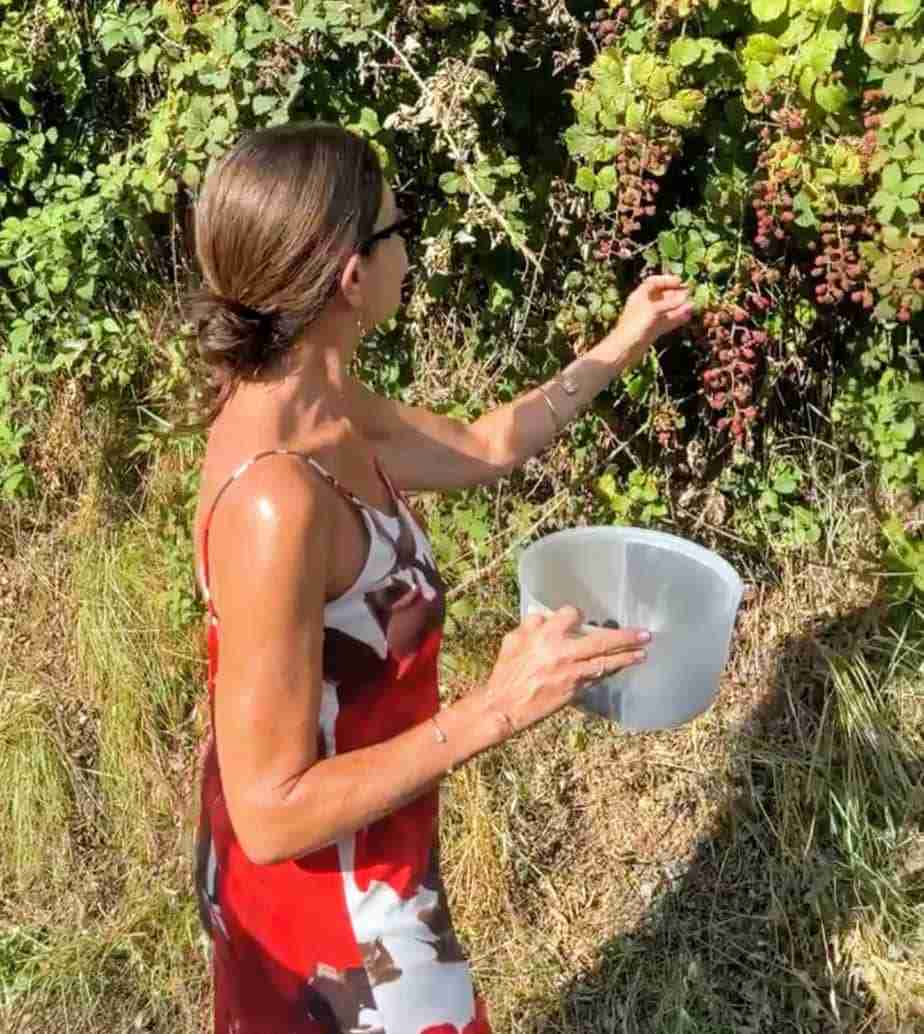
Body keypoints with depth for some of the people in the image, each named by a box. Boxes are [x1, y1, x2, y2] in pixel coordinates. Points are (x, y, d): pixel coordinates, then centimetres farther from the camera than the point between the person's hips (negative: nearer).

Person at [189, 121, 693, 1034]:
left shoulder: (316, 406, -7)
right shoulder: (275, 502, -35)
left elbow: (479, 449, 12)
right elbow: (271, 814, -29)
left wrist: (620, 349, 16)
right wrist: (496, 710, -32)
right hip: (325, 900, -8)